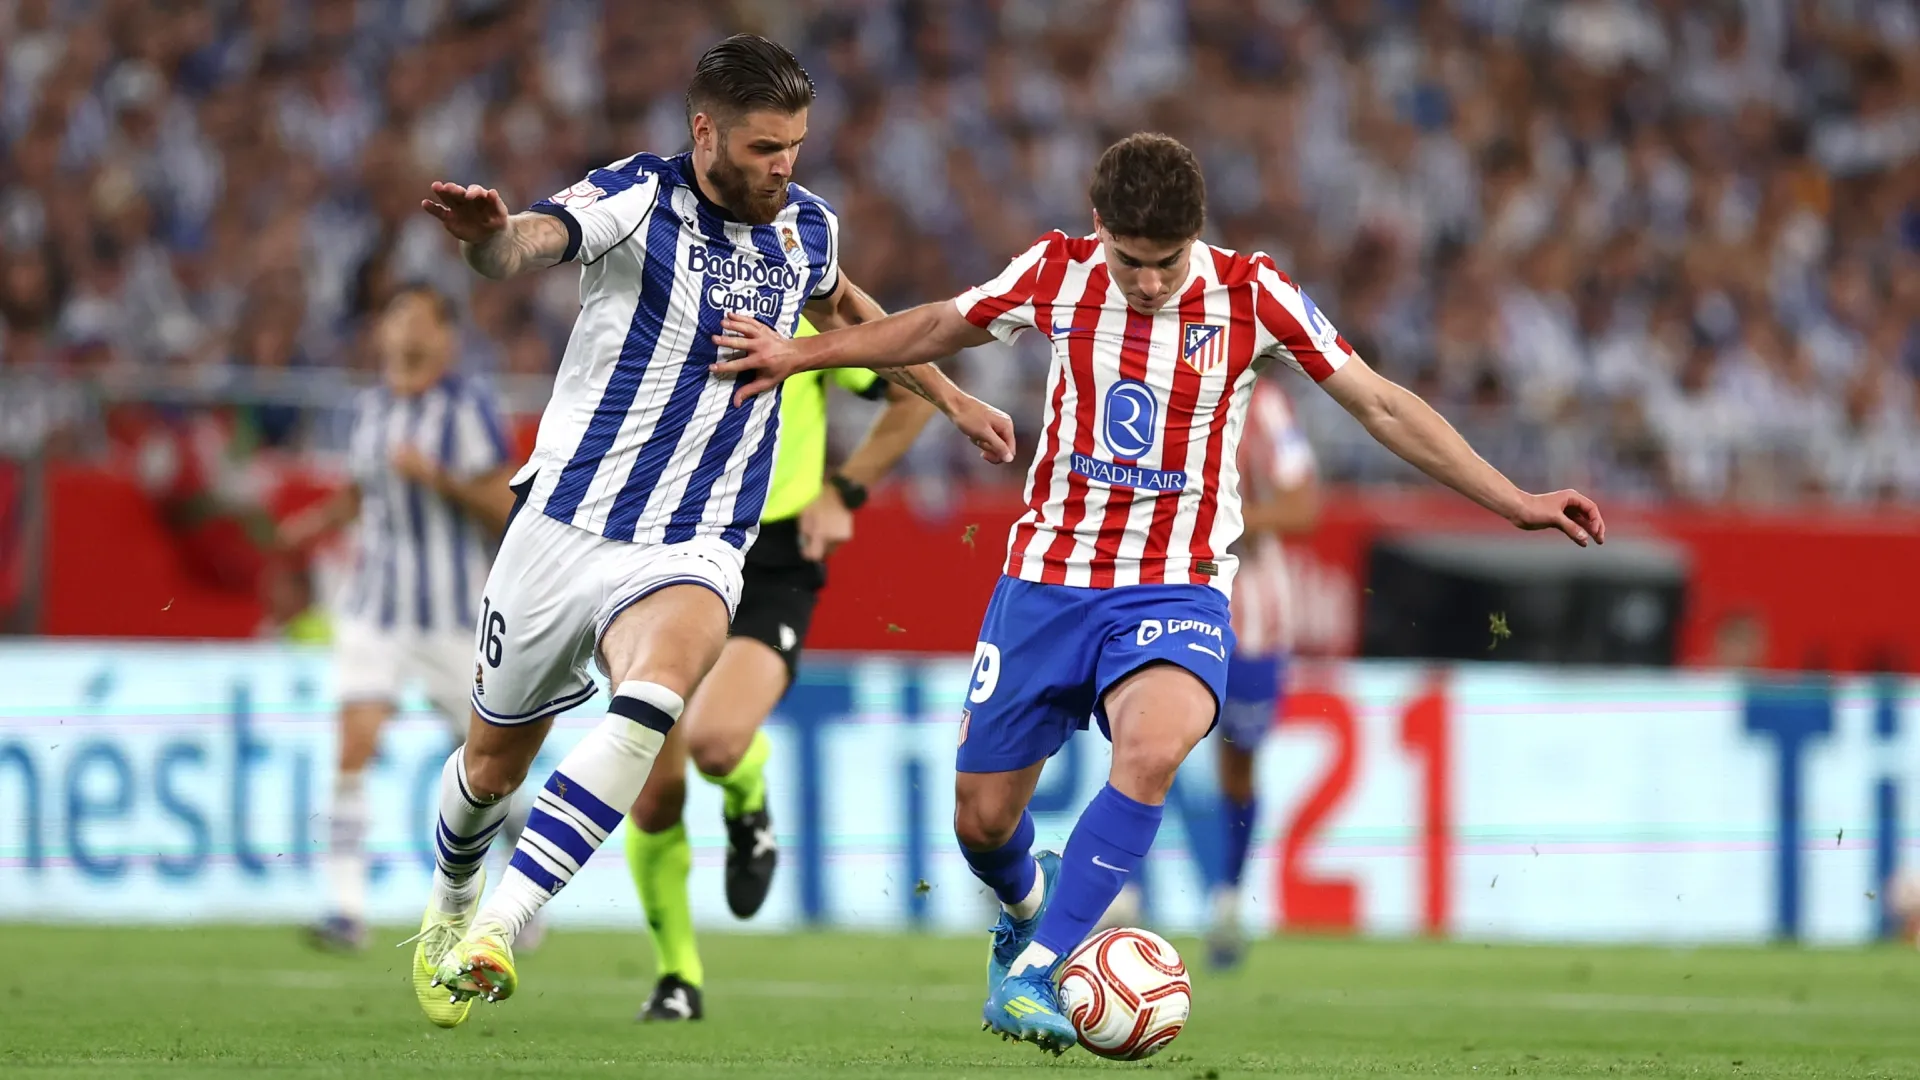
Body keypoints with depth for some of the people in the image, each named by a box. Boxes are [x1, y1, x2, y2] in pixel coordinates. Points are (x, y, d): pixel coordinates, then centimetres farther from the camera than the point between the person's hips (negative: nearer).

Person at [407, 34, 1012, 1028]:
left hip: (691, 550, 2)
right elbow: (529, 242, -34)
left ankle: (500, 927, -34)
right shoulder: (639, 198, -13)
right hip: (563, 525, -2)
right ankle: (448, 908, 47)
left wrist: (953, 400, 34)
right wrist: (487, 234, -58)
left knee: (656, 695, -32)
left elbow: (842, 308, 28)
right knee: (493, 761, 13)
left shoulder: (806, 226, 3)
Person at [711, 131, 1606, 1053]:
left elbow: (1382, 405, -3)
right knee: (981, 819, 4)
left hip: (1177, 585, -2)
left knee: (1152, 748, -33)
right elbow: (940, 328, 15)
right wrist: (800, 354, 17)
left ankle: (1034, 969, -25)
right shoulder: (1057, 274, -4)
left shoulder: (1250, 296, -9)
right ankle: (1027, 901, 42)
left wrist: (1516, 504, -6)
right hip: (1047, 572, 2)